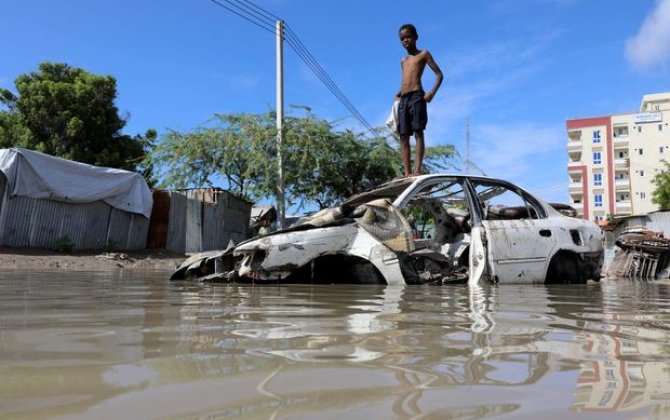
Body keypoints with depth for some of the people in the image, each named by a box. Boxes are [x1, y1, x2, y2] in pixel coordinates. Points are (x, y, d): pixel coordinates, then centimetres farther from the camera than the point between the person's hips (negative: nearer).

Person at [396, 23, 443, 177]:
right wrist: (399, 94, 13)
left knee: (418, 132, -13)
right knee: (403, 136, -3)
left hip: (417, 97, -6)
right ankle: (407, 173, -6)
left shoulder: (423, 54, 8)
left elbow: (439, 74, 3)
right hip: (403, 100, 6)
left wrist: (432, 92, -12)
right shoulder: (403, 60, 26)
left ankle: (418, 169, -20)